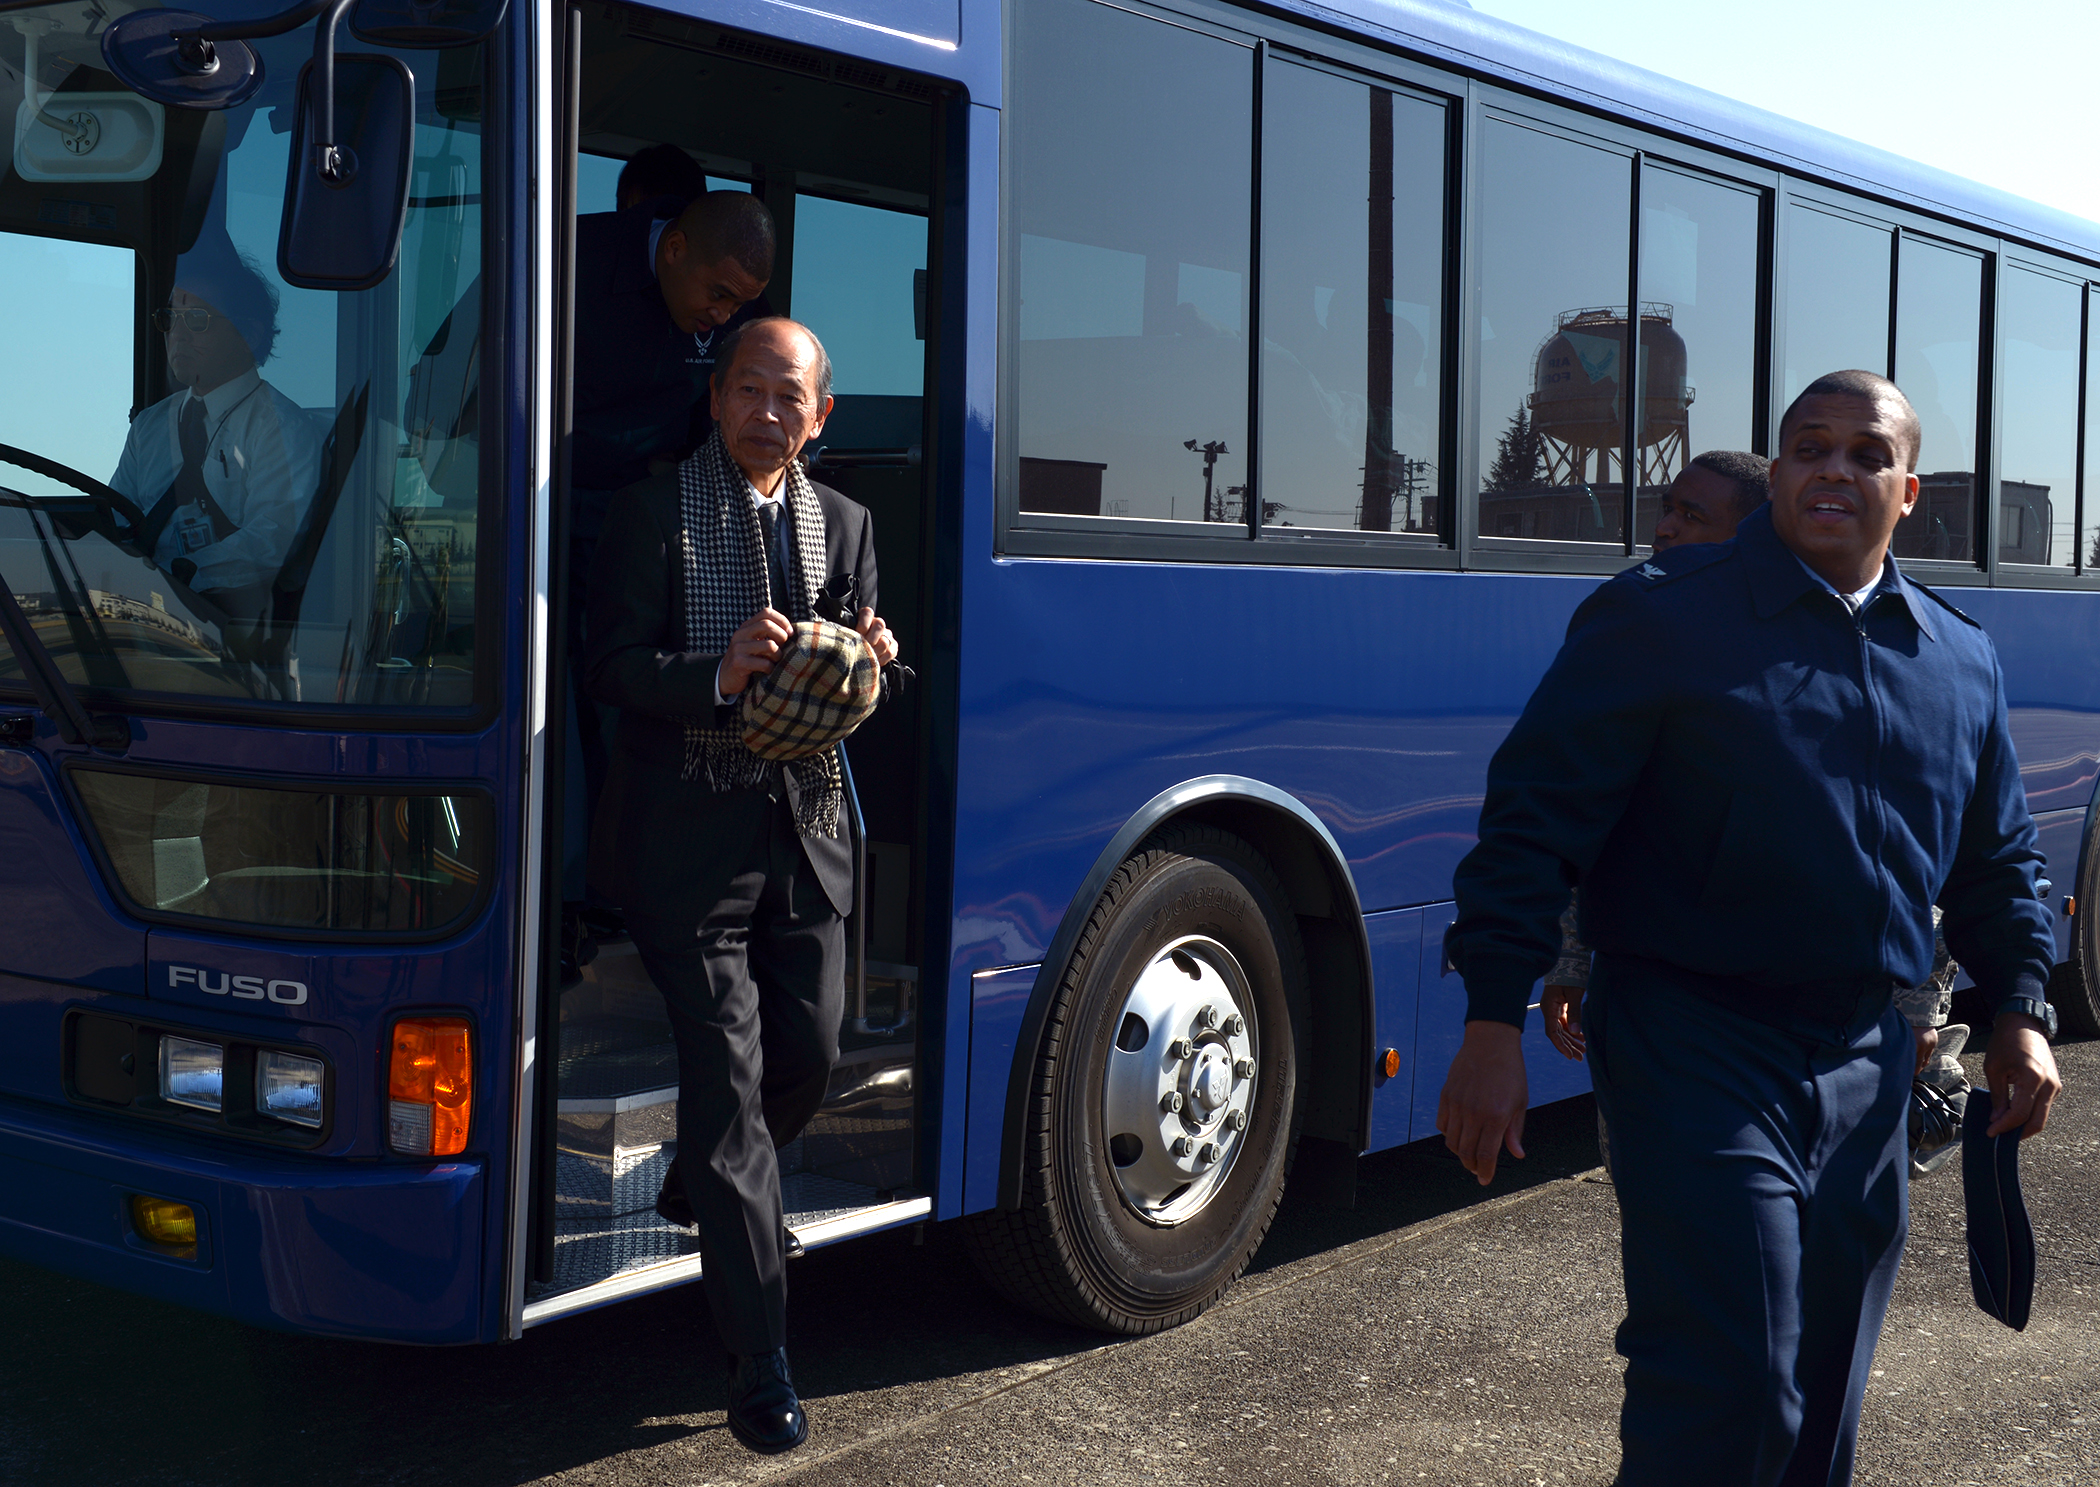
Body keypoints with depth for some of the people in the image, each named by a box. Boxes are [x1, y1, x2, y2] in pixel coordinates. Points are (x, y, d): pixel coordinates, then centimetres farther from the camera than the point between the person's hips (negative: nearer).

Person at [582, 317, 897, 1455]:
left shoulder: (844, 525, 13)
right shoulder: (652, 514, -2)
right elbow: (610, 667, -8)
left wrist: (871, 668, -10)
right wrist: (717, 676, -25)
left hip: (807, 827, 5)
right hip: (691, 835, -5)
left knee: (808, 1052, 8)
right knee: (726, 1075, -6)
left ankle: (697, 1193, 42)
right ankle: (760, 1362, 0)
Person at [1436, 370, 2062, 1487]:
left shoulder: (1962, 661, 12)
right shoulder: (1661, 615, -6)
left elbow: (1996, 859, 24)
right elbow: (1534, 816, -10)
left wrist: (2020, 1010, 10)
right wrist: (1493, 1023, -17)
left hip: (1866, 1065, 6)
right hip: (1697, 1050, -6)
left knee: (1825, 1393, 16)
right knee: (1728, 1393, -12)